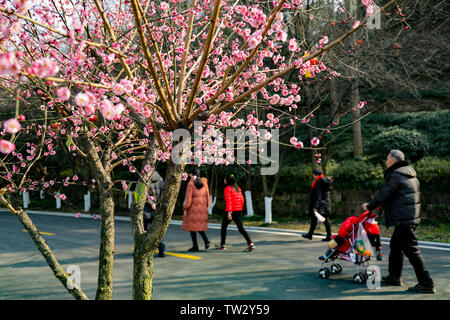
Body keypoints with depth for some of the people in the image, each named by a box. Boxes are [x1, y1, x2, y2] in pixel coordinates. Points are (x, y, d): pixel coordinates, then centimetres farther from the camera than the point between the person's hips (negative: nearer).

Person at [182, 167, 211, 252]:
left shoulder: (191, 184, -11)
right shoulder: (204, 182, 4)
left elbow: (188, 198, -13)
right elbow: (207, 195, 8)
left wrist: (185, 208, -5)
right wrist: (206, 206, 17)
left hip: (193, 207, -5)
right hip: (203, 207, 5)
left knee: (192, 225, 5)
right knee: (200, 225, 18)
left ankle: (195, 246, 5)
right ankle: (206, 241, -3)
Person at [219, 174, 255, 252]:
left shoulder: (227, 188, -8)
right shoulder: (238, 188, 13)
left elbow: (228, 200, -17)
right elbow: (242, 200, 14)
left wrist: (229, 212, -22)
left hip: (231, 211, -6)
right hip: (239, 211, 6)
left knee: (223, 227, 12)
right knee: (240, 228, 5)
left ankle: (222, 245, 17)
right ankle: (250, 243, -9)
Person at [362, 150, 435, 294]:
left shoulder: (396, 175, -14)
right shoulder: (409, 173, 16)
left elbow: (383, 194, -11)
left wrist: (369, 206, 4)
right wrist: (381, 205, 21)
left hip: (404, 218, -10)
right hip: (412, 216, 10)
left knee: (412, 250, -8)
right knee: (396, 245, 21)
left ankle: (426, 284, -8)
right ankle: (394, 277, 31)